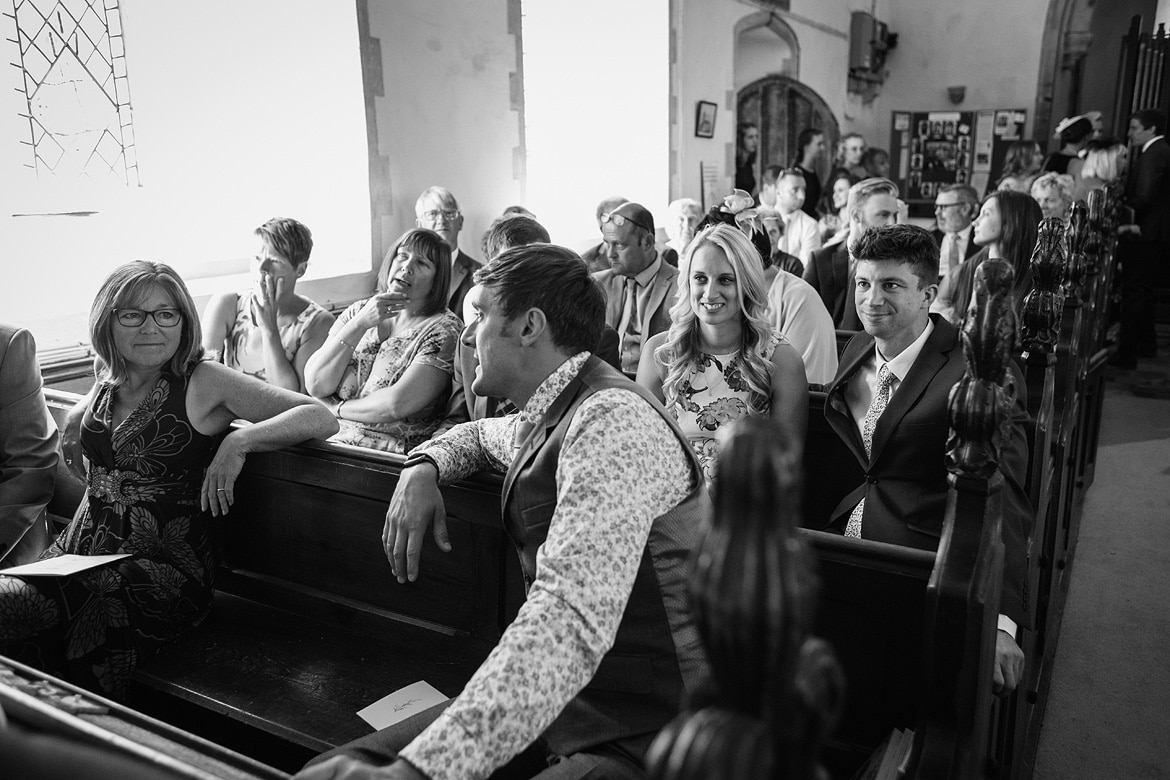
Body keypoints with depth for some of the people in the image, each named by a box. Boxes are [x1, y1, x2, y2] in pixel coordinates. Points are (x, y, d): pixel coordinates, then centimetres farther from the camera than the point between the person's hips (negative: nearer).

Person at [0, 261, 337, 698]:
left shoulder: (203, 382, -6)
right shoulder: (107, 384, 12)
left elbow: (321, 419, -14)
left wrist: (239, 441, -22)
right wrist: (77, 418, 19)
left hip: (163, 568, -5)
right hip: (80, 554, 6)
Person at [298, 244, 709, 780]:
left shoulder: (613, 421, -21)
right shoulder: (546, 420, 8)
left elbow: (570, 621, -33)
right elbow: (480, 434, 32)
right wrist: (423, 466, 9)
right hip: (546, 706, 8)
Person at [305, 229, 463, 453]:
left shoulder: (443, 329, -4)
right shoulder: (357, 312, 12)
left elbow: (397, 404, -16)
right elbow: (315, 385, -1)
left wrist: (336, 408, -3)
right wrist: (360, 324, -9)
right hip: (330, 437, 5)